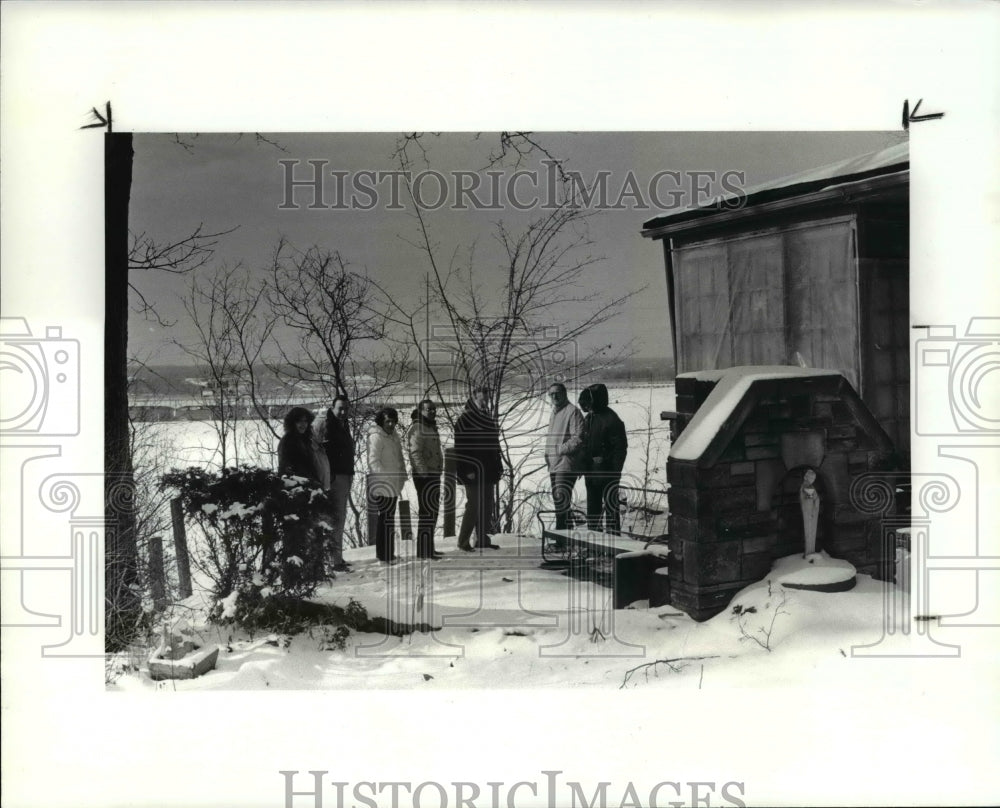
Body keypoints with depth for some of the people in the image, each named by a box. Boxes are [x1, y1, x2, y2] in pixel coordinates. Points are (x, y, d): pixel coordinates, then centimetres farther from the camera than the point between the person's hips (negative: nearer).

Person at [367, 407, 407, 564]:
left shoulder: (394, 436, 16)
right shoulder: (376, 437, -12)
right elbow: (373, 461, -18)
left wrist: (402, 475, 12)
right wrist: (386, 478, -21)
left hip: (393, 485, 9)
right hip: (381, 485, -9)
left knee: (389, 519, 14)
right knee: (385, 518, -9)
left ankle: (388, 554, 23)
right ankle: (384, 556, -5)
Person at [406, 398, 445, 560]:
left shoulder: (432, 428, 19)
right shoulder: (417, 429, -13)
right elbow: (415, 453, -22)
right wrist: (424, 472, -27)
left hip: (434, 474, 10)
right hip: (424, 475, -10)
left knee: (432, 511, 14)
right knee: (427, 511, -11)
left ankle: (429, 548, 23)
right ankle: (424, 551, -9)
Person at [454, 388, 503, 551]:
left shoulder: (489, 420, 14)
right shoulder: (465, 420, -9)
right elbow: (459, 447, -13)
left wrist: (498, 467, 12)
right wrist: (467, 470, -18)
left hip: (488, 472, 7)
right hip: (473, 472, -7)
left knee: (487, 507, 9)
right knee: (473, 506, -8)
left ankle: (483, 539, 17)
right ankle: (463, 541, 1)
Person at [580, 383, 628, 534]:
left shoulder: (611, 420, -14)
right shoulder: (589, 417, 12)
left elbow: (621, 448, -15)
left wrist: (615, 471, -19)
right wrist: (583, 465, 15)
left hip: (606, 471, -9)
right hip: (590, 470, 9)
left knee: (610, 504, -3)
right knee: (592, 505, 16)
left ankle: (612, 534, 2)